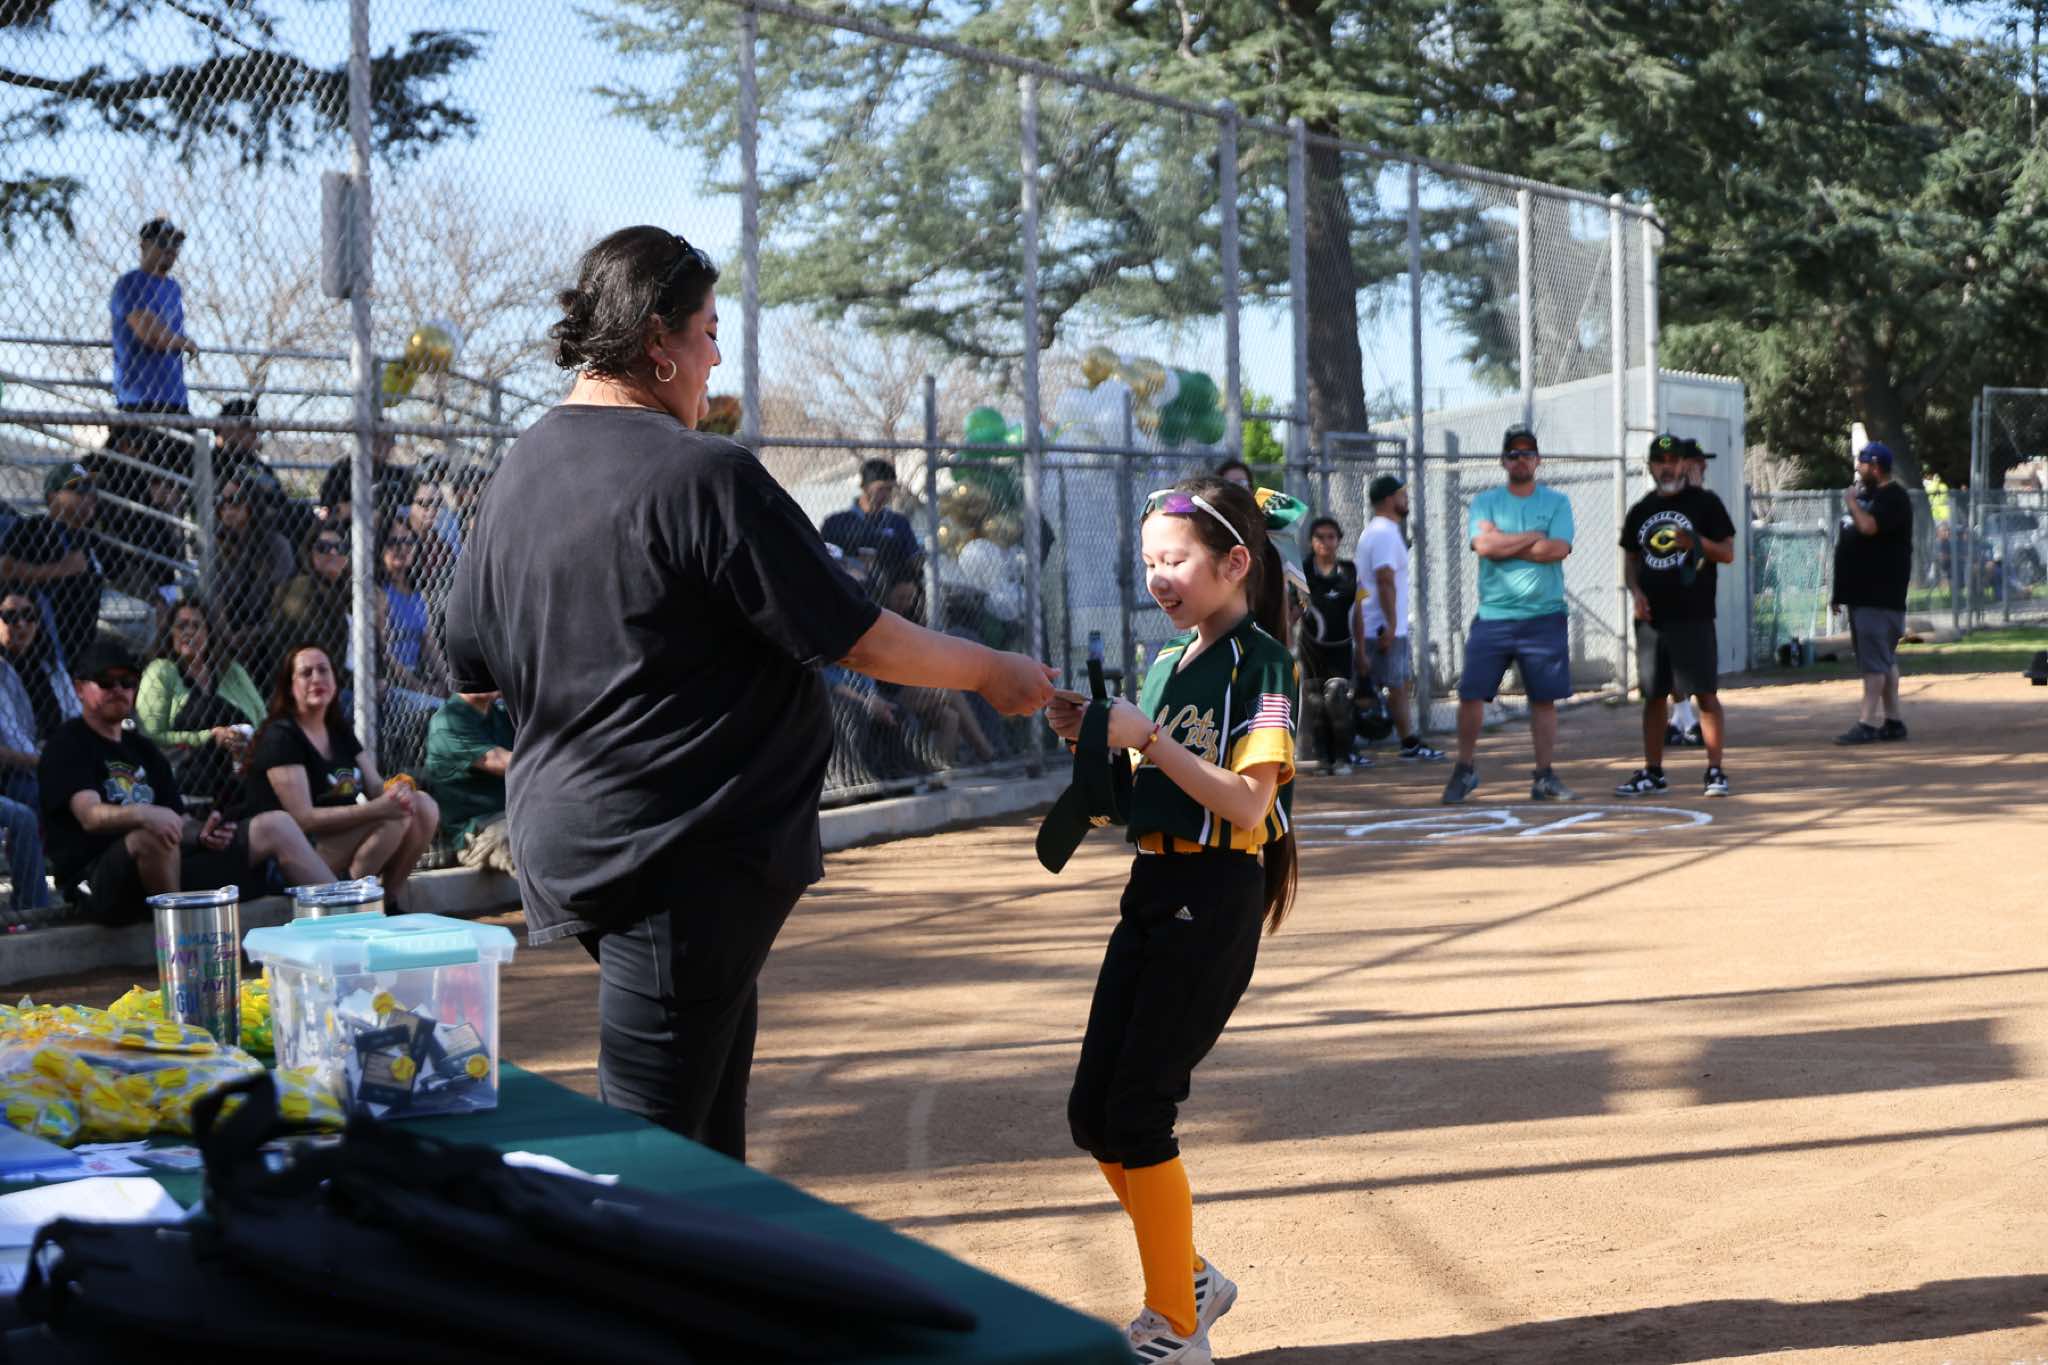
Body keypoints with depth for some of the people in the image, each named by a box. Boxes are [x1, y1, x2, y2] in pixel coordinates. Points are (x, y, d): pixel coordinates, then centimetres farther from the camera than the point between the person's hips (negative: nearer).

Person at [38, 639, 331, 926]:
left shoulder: (142, 749, 24)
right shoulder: (67, 746, 1)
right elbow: (90, 815, -18)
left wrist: (200, 834, -6)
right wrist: (143, 814, -38)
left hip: (169, 869, 7)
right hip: (99, 887, -7)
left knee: (276, 826, -1)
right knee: (154, 835, -41)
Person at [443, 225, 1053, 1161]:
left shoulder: (520, 470, 7)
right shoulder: (703, 475, -17)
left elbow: (473, 672, 15)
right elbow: (860, 642, -13)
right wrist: (994, 673, 2)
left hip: (564, 835, 9)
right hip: (685, 858, -9)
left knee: (709, 1120, 21)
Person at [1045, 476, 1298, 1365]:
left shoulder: (1260, 662, -8)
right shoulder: (1164, 664, 15)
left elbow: (1247, 802, -19)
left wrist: (1146, 737, -20)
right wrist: (1091, 740, 1)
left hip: (1216, 895, -8)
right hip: (1150, 889, 8)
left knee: (1135, 1113, -8)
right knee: (1092, 1114, 8)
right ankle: (1189, 1280, 25)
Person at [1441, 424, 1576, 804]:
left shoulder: (1557, 502, 7)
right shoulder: (1485, 502, 7)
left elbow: (1558, 549, -10)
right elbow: (1484, 544, -11)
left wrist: (1505, 546, -8)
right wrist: (1532, 537, -7)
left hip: (1544, 618, 0)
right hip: (1493, 616, 0)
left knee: (1544, 698, 2)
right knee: (1470, 694, -3)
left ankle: (1544, 778, 11)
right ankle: (1465, 770, 13)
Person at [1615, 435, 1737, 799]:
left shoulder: (1704, 503, 1)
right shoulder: (1640, 511, 14)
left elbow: (1727, 553, -2)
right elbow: (1630, 559, 20)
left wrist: (1695, 542, -20)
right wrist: (1635, 591, 1)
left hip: (1694, 618, -4)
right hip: (1651, 617, 5)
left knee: (1705, 694, -6)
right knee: (1654, 696, 9)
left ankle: (1715, 771, -2)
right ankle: (1652, 773, 15)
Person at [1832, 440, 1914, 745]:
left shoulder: (1893, 498, -10)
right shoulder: (1863, 495, 19)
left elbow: (1869, 526, -29)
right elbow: (1847, 542, 23)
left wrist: (1851, 502, -10)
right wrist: (1840, 591, 20)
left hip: (1880, 595, -10)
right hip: (1861, 593, 10)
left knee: (1874, 659, -11)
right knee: (1885, 659, 12)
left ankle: (1868, 723, -13)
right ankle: (1892, 720, 16)